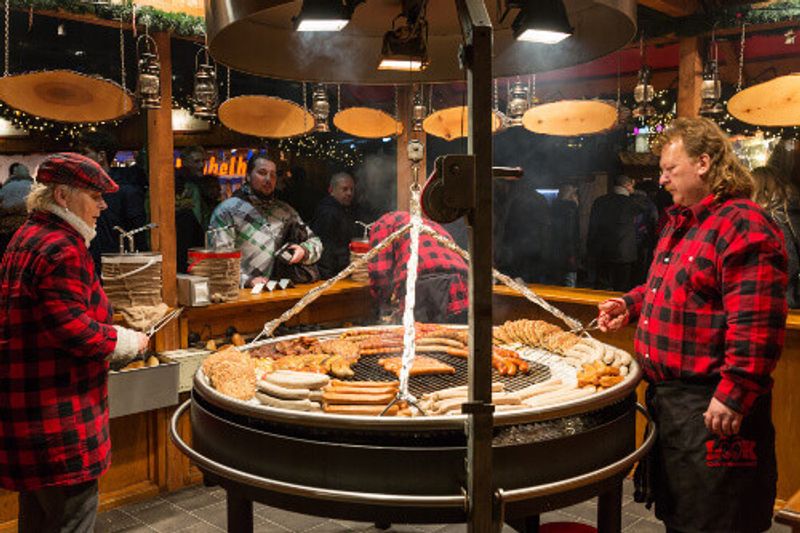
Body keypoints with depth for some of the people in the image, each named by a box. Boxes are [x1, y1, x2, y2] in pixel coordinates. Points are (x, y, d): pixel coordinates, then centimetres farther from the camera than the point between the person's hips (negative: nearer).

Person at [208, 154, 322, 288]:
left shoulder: (286, 211, 17)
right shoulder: (227, 210, 3)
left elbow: (315, 242, 22)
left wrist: (304, 251, 0)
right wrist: (247, 280, -20)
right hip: (242, 292, -4)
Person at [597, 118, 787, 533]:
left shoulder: (742, 225, -18)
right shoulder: (679, 222, 14)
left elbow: (756, 325, -25)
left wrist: (734, 395, -25)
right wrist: (631, 305, 12)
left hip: (710, 408, -9)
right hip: (667, 397, 10)